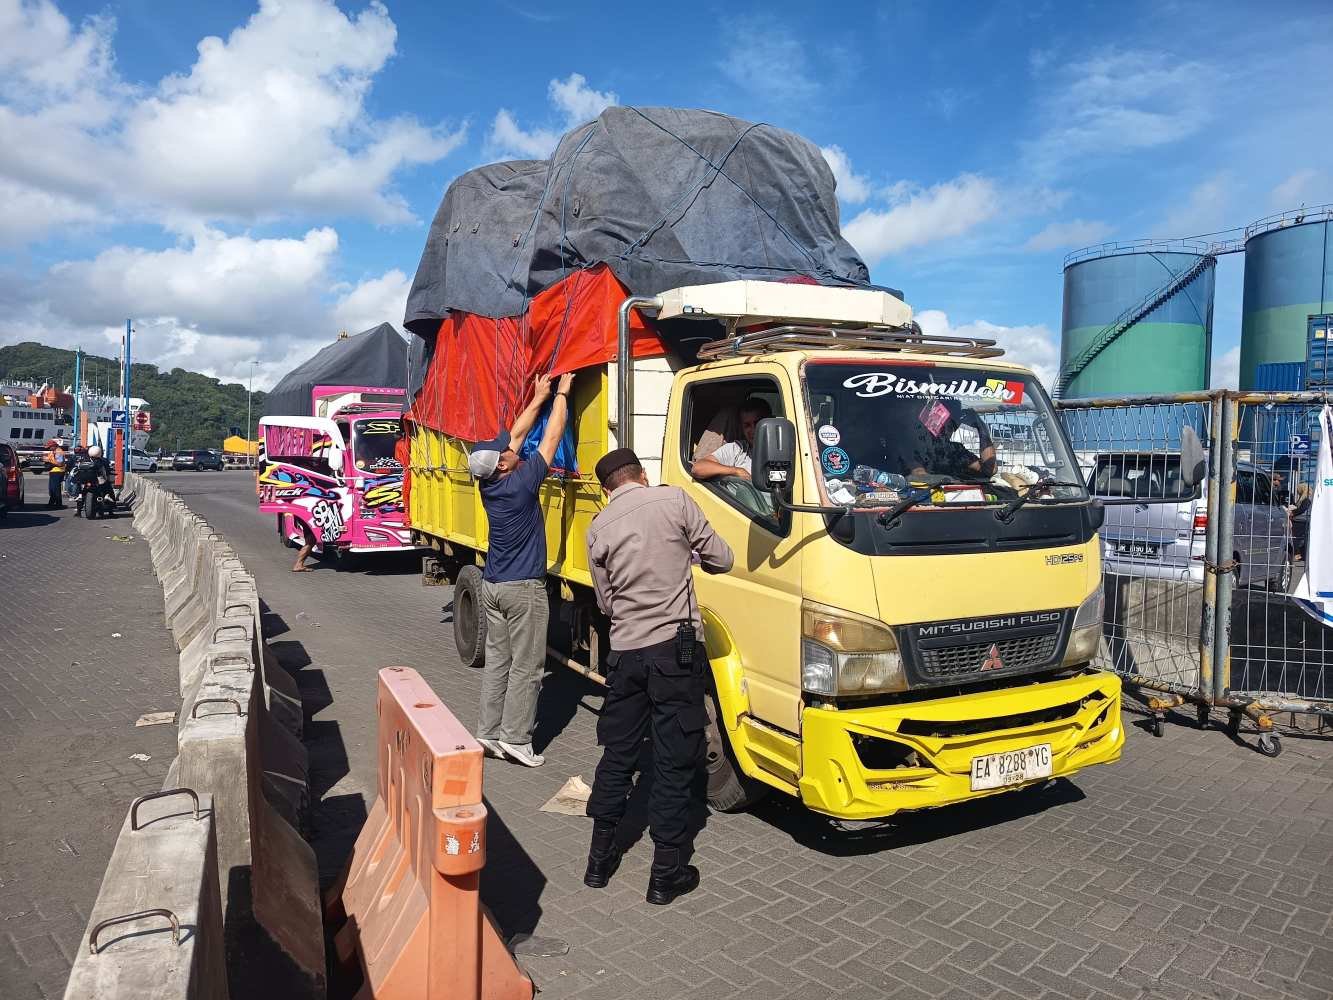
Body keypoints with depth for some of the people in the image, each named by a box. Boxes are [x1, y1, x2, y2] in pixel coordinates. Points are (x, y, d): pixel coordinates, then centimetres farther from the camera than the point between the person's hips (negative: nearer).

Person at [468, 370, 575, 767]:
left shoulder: (488, 482, -1)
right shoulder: (521, 483, -19)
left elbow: (516, 434, 11)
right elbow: (552, 436, -10)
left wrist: (539, 397, 18)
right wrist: (562, 394, 1)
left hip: (493, 585, 8)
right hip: (523, 588, -7)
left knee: (497, 660, 12)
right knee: (526, 667, 1)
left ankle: (488, 733, 17)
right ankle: (515, 738, 5)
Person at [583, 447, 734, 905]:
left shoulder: (598, 528, 5)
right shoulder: (674, 499, -5)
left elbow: (606, 601, 12)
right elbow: (721, 559, 1)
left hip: (625, 651, 4)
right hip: (676, 647, -3)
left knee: (617, 755, 16)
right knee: (675, 762, 5)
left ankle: (600, 859, 27)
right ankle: (667, 873, 12)